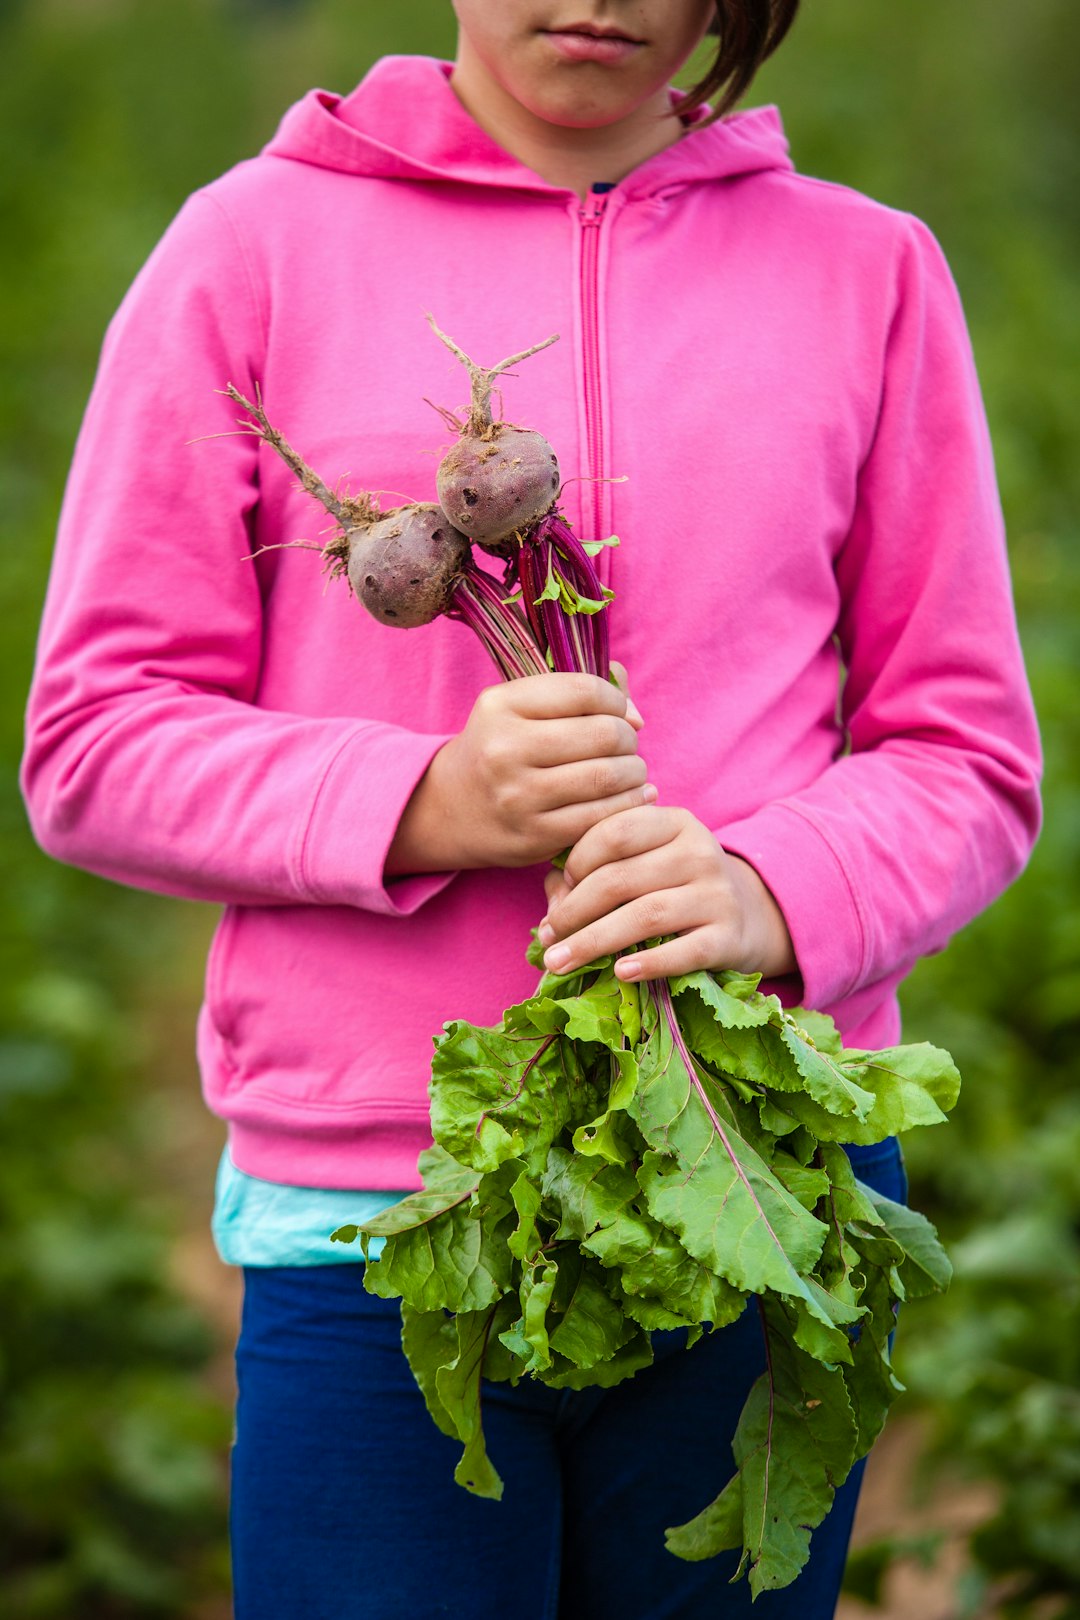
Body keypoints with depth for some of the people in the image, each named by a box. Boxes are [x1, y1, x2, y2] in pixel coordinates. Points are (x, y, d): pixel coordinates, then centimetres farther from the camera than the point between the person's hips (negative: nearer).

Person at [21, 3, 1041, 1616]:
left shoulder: (868, 273, 8)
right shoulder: (255, 248, 3)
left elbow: (963, 757, 7)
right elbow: (96, 743, 2)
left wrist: (769, 892, -14)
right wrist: (420, 803, -16)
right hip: (364, 1227, -1)